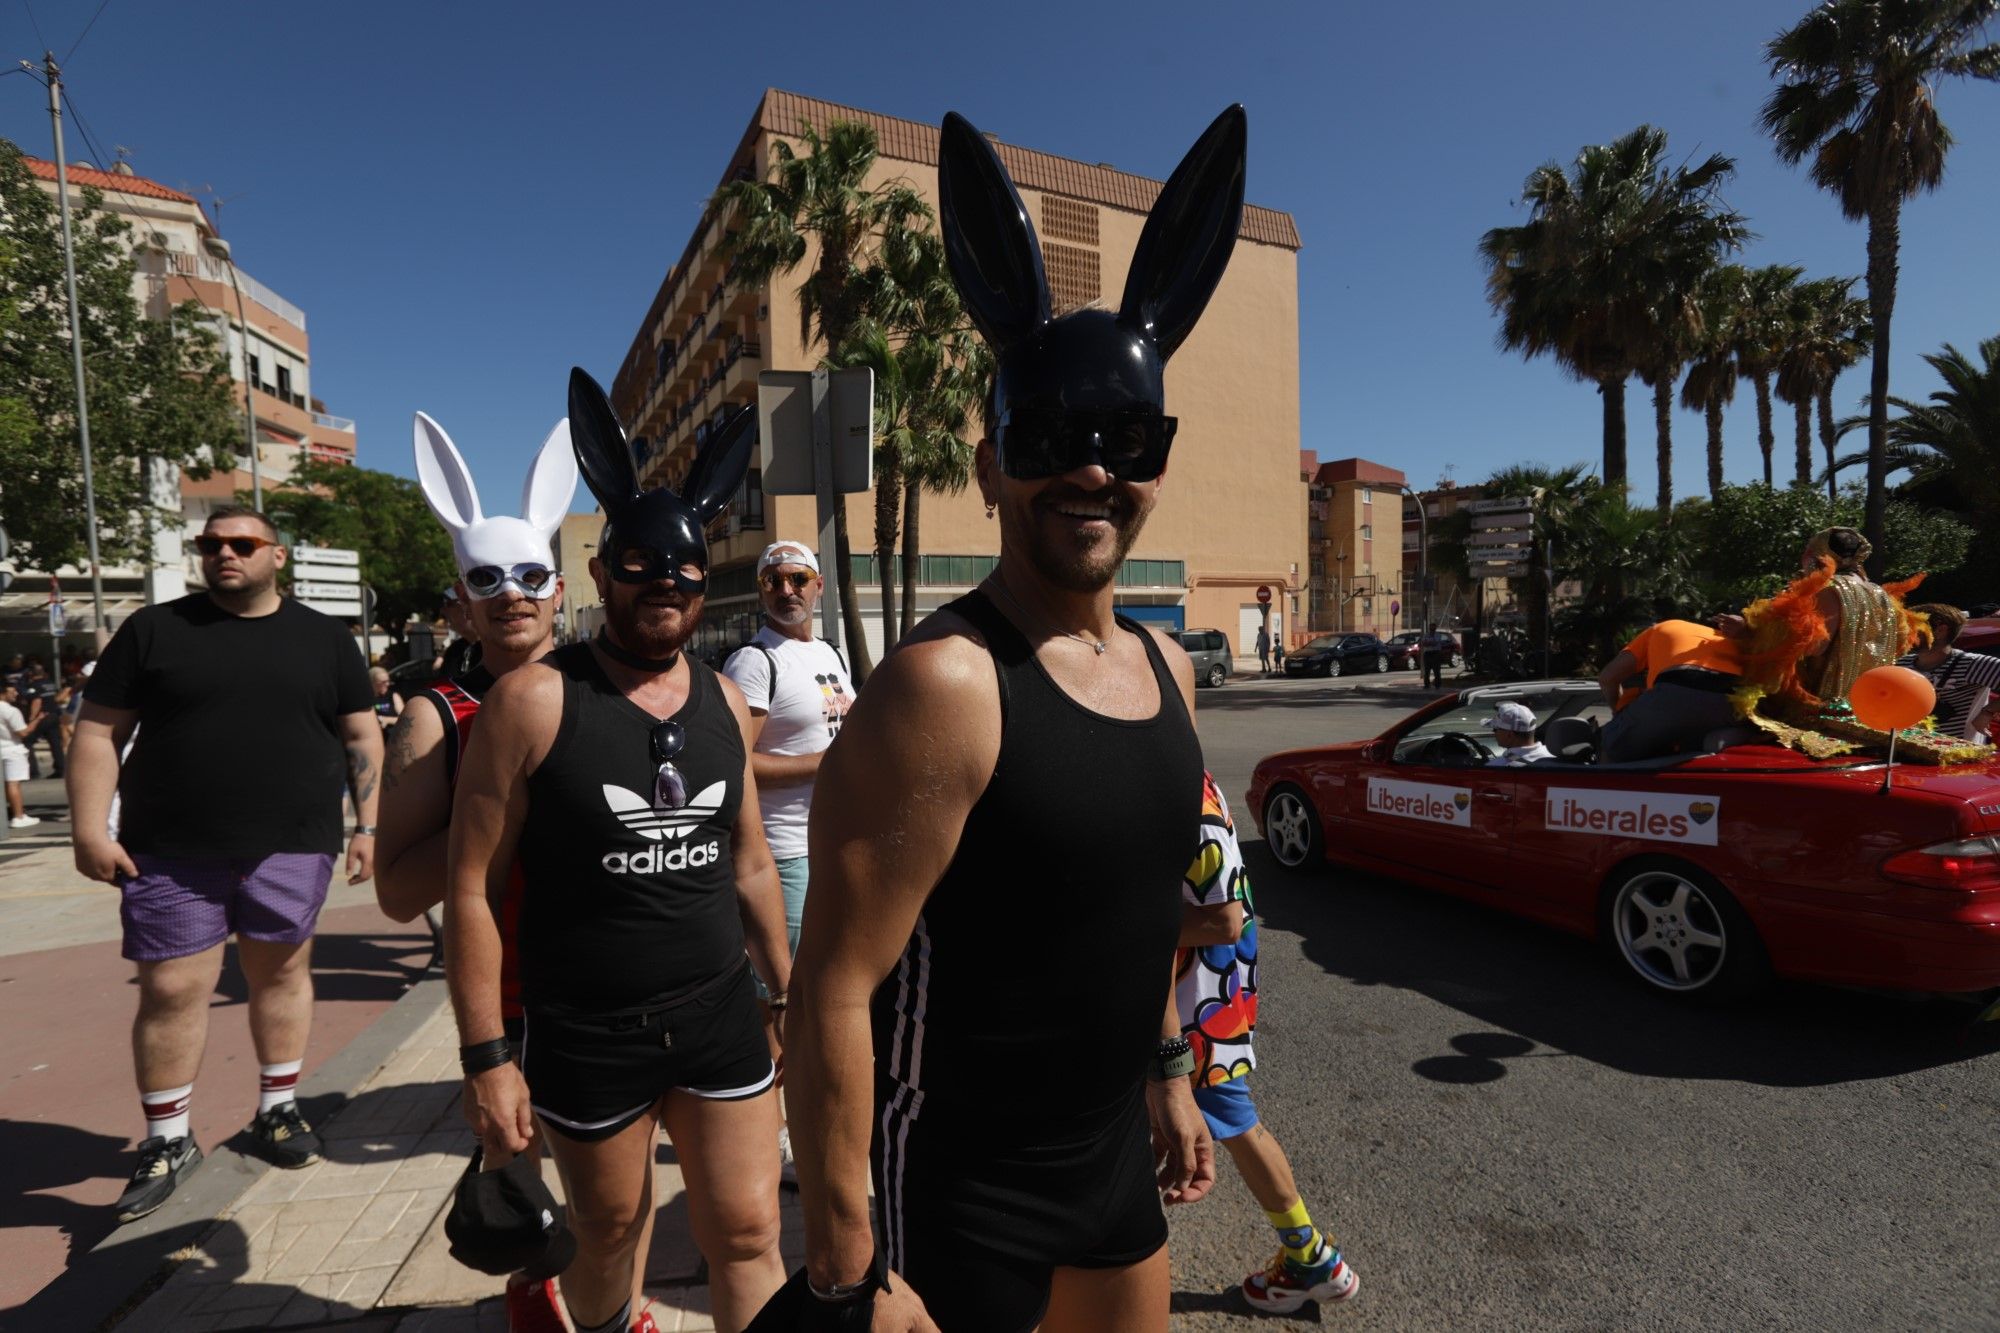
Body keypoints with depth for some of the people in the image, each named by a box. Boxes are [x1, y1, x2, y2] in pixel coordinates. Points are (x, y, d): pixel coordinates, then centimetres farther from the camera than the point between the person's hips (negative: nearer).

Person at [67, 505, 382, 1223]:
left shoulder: (324, 638, 6)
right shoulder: (153, 629, 5)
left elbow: (362, 737, 7)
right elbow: (98, 733, 4)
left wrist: (367, 825, 1)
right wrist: (90, 828, -5)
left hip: (292, 847, 1)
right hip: (170, 853, 0)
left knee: (281, 973, 10)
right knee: (170, 990, 3)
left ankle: (277, 1111, 28)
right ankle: (166, 1141, 21)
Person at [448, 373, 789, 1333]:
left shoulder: (724, 702, 2)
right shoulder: (535, 701, -12)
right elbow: (471, 889, -10)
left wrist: (789, 993, 13)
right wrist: (486, 1057, -10)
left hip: (720, 1015, 3)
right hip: (588, 1035, -2)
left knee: (748, 1237, 8)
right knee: (608, 1241, 19)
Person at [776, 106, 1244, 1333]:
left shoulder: (1166, 669, 0)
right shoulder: (944, 684, -24)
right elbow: (835, 993, -23)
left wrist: (1169, 1070, 17)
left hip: (1117, 1153, 8)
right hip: (957, 1189, -7)